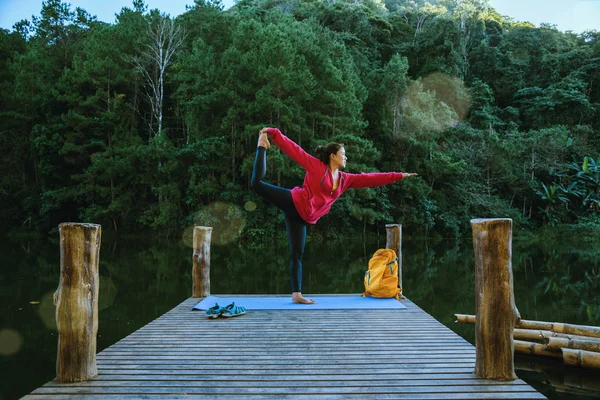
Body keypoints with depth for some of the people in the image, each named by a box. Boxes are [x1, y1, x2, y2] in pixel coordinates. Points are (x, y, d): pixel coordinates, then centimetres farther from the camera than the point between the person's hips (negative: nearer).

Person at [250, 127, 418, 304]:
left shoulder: (345, 179, 17)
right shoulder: (316, 165, 1)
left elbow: (371, 178, 18)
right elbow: (293, 149, -2)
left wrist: (399, 176, 19)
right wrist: (272, 133, -7)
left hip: (302, 217, 6)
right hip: (294, 203, -5)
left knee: (297, 255, 4)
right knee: (257, 183, -16)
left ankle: (296, 294, 7)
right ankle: (262, 146, 8)